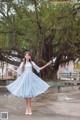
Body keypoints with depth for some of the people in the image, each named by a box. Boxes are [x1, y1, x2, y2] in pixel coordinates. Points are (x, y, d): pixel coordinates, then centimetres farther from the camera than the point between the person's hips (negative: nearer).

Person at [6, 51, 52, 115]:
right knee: (25, 94, 0)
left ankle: (29, 108, -4)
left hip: (31, 78, -1)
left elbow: (38, 69, 12)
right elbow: (18, 71, 13)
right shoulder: (23, 63, 10)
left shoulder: (32, 62, 9)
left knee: (29, 94, -8)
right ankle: (27, 108, 8)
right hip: (24, 78, 1)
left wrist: (47, 65, 8)